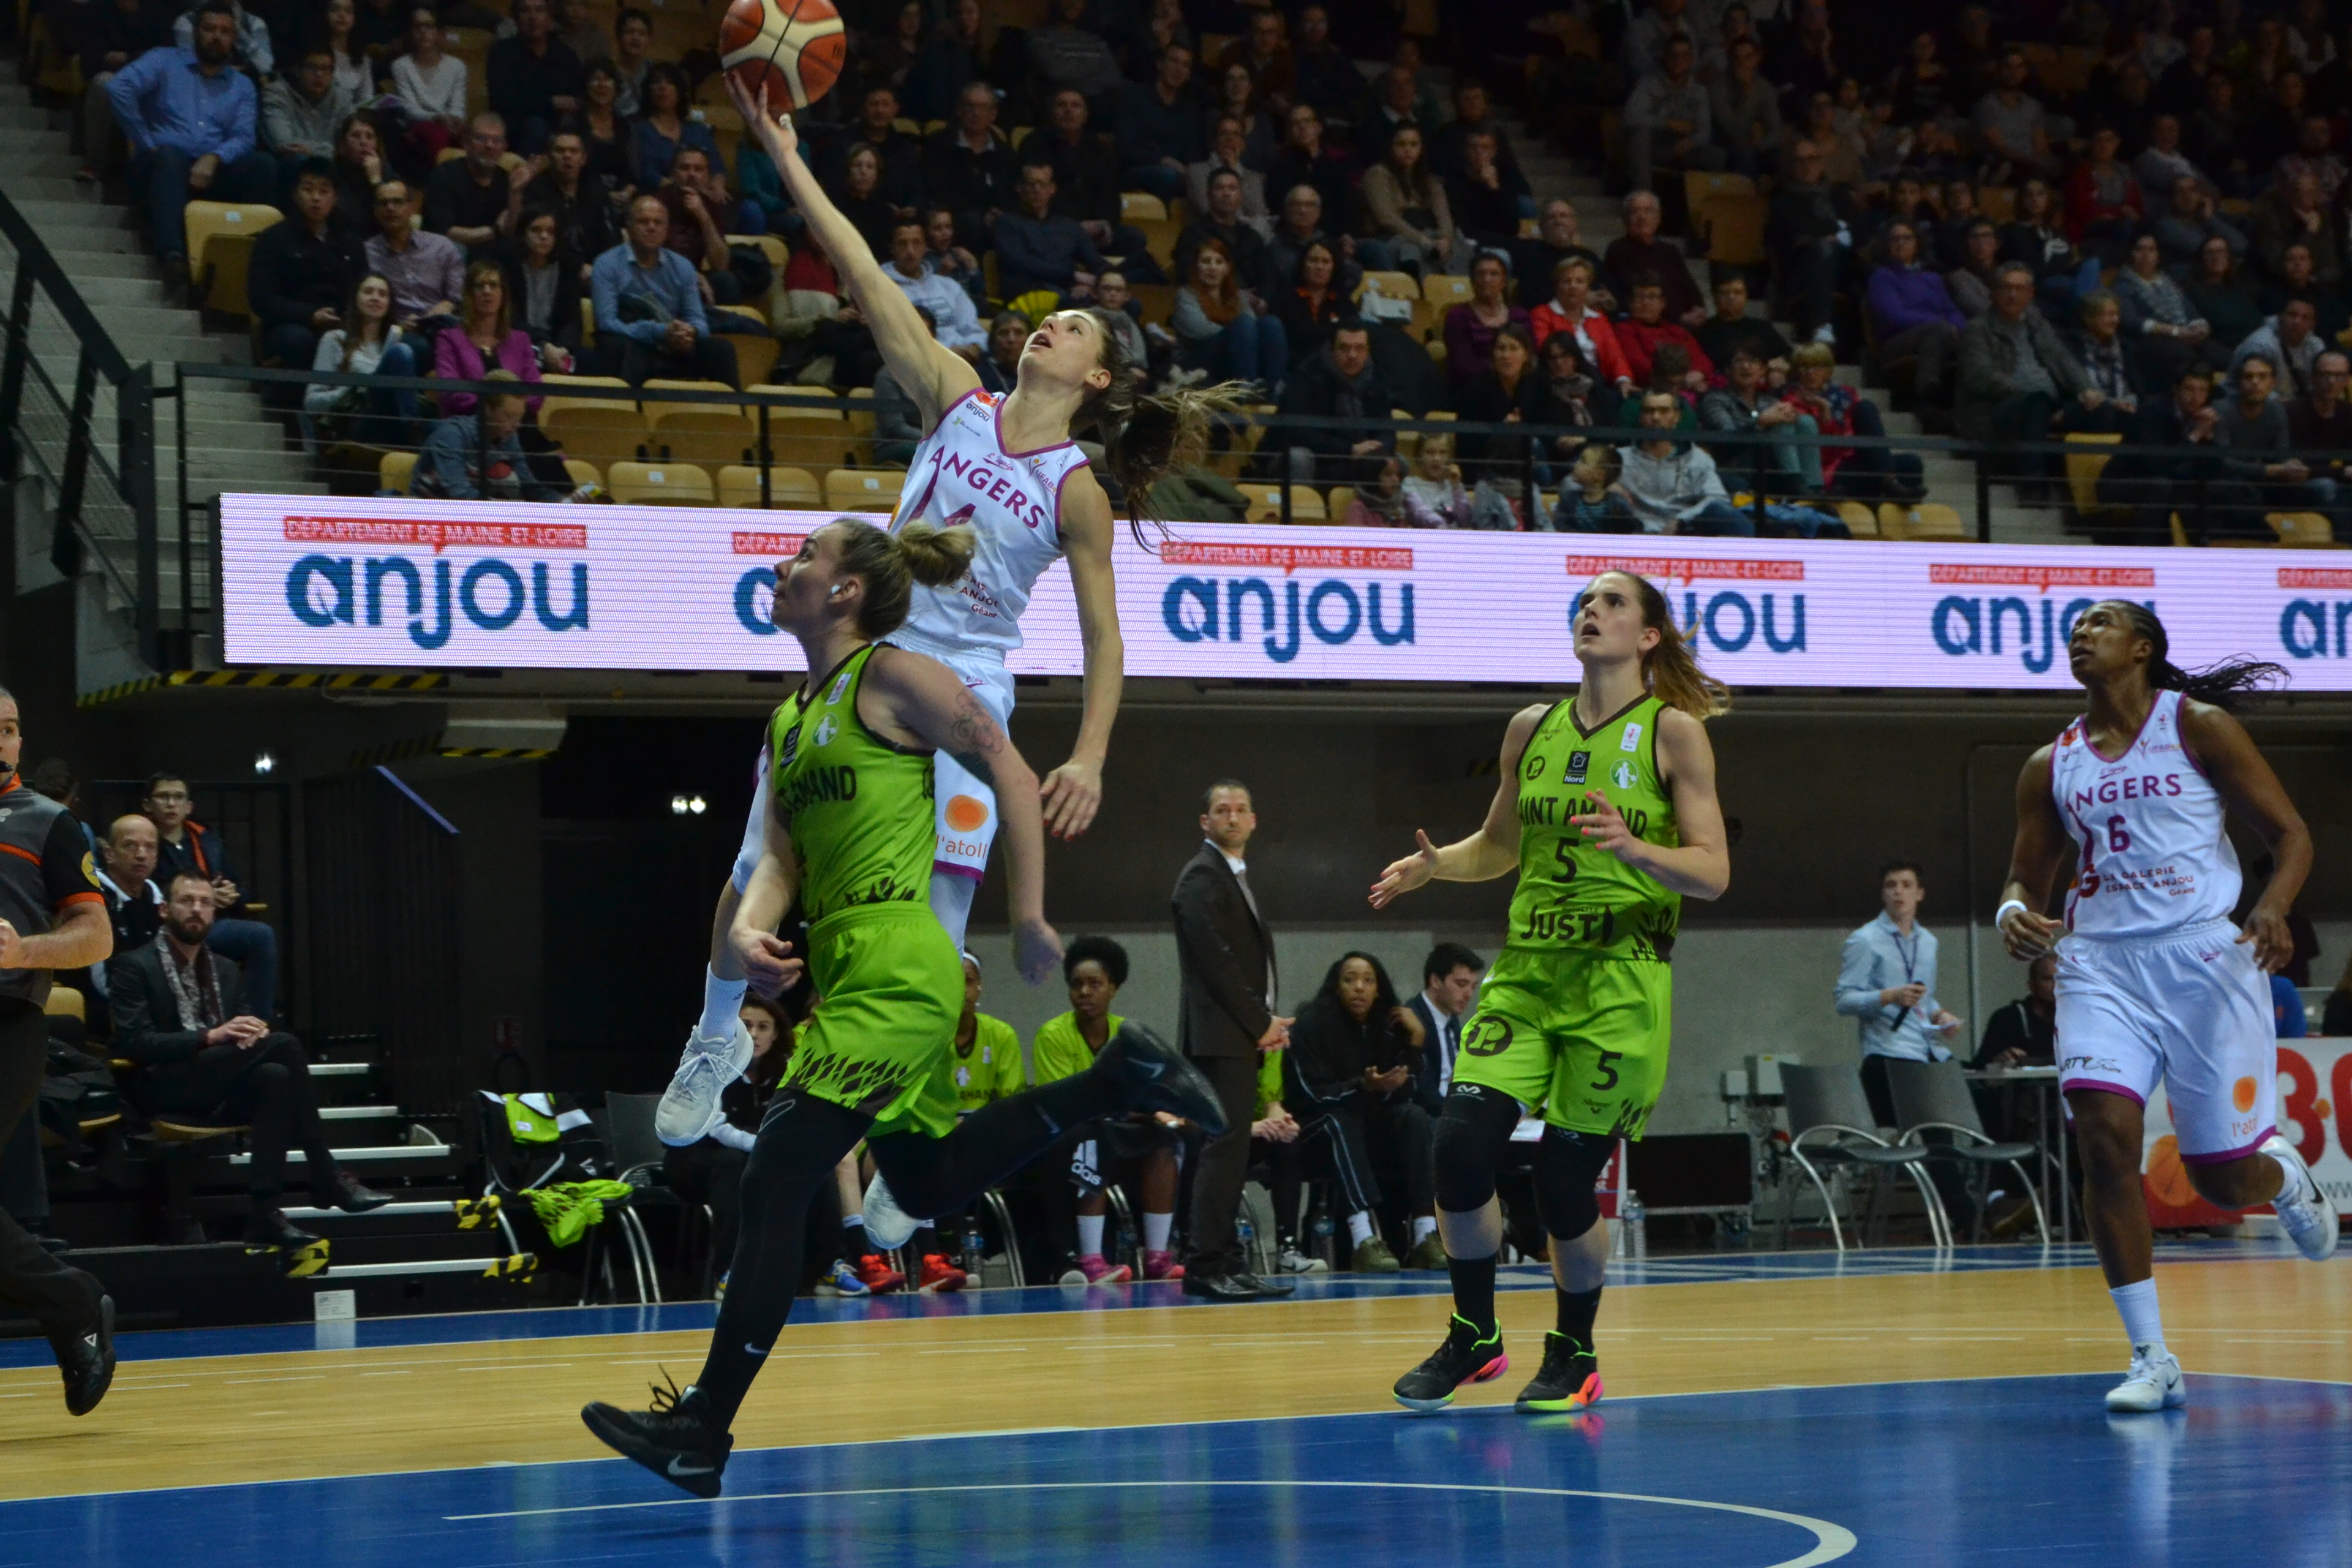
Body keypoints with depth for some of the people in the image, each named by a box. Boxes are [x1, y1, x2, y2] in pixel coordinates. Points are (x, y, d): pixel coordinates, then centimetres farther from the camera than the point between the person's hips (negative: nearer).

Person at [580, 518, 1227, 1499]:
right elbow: (781, 854, 11)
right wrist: (749, 930, -10)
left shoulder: (892, 678, -6)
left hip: (896, 969, -10)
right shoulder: (789, 718, 17)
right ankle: (1117, 1082, 29)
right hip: (845, 974, 10)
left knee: (776, 1180, -14)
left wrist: (1029, 918, -9)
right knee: (929, 1182, 20)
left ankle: (704, 1430, -13)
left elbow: (1013, 777, -6)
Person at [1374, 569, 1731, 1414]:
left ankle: (1574, 1355, 21)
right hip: (1527, 968, 4)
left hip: (1620, 981, -4)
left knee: (1567, 1179, -3)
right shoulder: (1533, 729, 11)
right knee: (1461, 1144, -12)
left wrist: (1633, 848, -24)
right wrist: (1437, 864, 3)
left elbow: (1712, 873, -6)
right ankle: (1474, 1336, 9)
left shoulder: (1673, 732, -3)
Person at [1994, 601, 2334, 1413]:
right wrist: (2015, 914, -7)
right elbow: (2024, 880, 18)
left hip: (2205, 957, -3)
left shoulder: (2199, 728, 1)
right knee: (2105, 1138, -19)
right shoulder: (2052, 767, 11)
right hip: (2101, 962, 3)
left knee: (2223, 1177, -1)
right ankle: (2151, 1359, -12)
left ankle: (2283, 1175, 39)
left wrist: (2273, 909, -20)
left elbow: (2291, 834, 0)